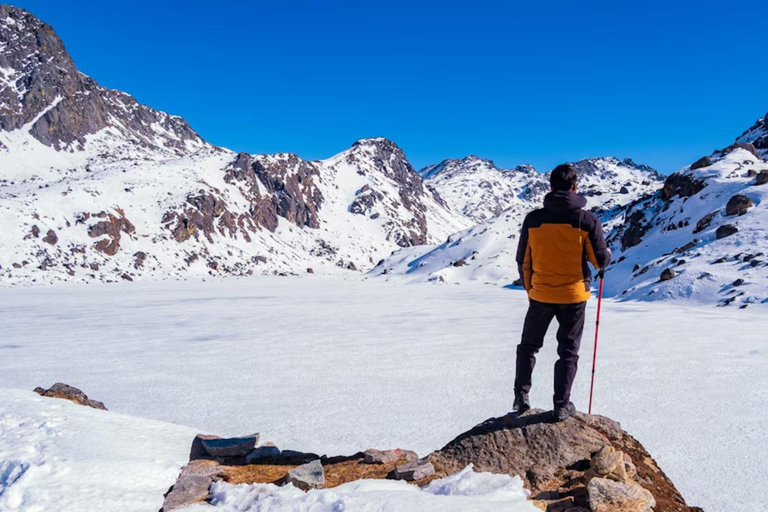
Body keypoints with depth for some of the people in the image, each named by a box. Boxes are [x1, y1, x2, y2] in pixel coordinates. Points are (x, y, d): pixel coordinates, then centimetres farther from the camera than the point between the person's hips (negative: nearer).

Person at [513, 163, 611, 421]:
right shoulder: (587, 220, -11)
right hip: (573, 295, -1)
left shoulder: (533, 219, -6)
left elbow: (523, 261, 1)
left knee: (529, 345, 19)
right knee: (568, 351, 13)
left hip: (540, 294, 1)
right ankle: (562, 405, 17)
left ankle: (521, 396, 16)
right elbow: (600, 261, -5)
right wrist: (608, 253, 18)